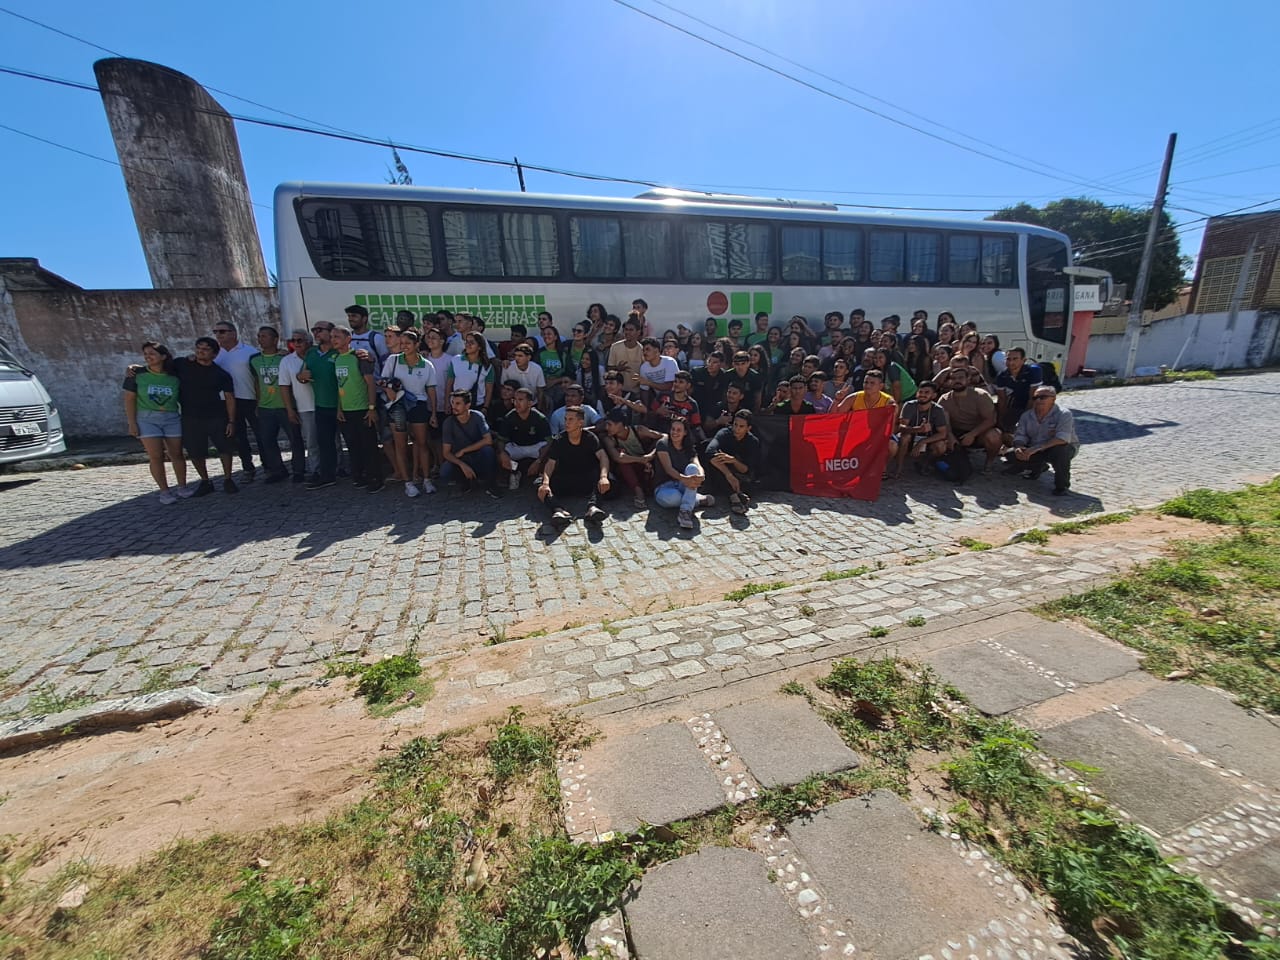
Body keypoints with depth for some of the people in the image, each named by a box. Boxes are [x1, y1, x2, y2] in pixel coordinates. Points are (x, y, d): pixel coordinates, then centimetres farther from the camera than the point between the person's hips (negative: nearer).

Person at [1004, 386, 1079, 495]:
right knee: (1011, 455, -12)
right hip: (1035, 451, 6)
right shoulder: (1027, 416, -4)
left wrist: (1036, 448, -43)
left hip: (1065, 448, -6)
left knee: (1060, 449, -40)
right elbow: (1020, 435, -4)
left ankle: (1062, 485, -15)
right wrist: (1018, 447, -29)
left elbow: (1063, 438, -35)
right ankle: (1039, 466, 20)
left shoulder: (1063, 414, -22)